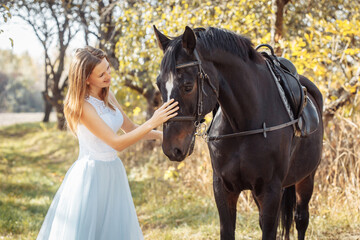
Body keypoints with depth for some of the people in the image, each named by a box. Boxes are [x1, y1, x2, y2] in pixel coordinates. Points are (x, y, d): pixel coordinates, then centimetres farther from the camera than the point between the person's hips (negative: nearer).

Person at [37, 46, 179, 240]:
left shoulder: (108, 96, 4)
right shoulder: (82, 106, -20)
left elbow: (129, 128, 15)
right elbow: (117, 143, -24)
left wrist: (159, 135, 0)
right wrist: (152, 123, -30)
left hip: (113, 172, 8)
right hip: (90, 173, -8)